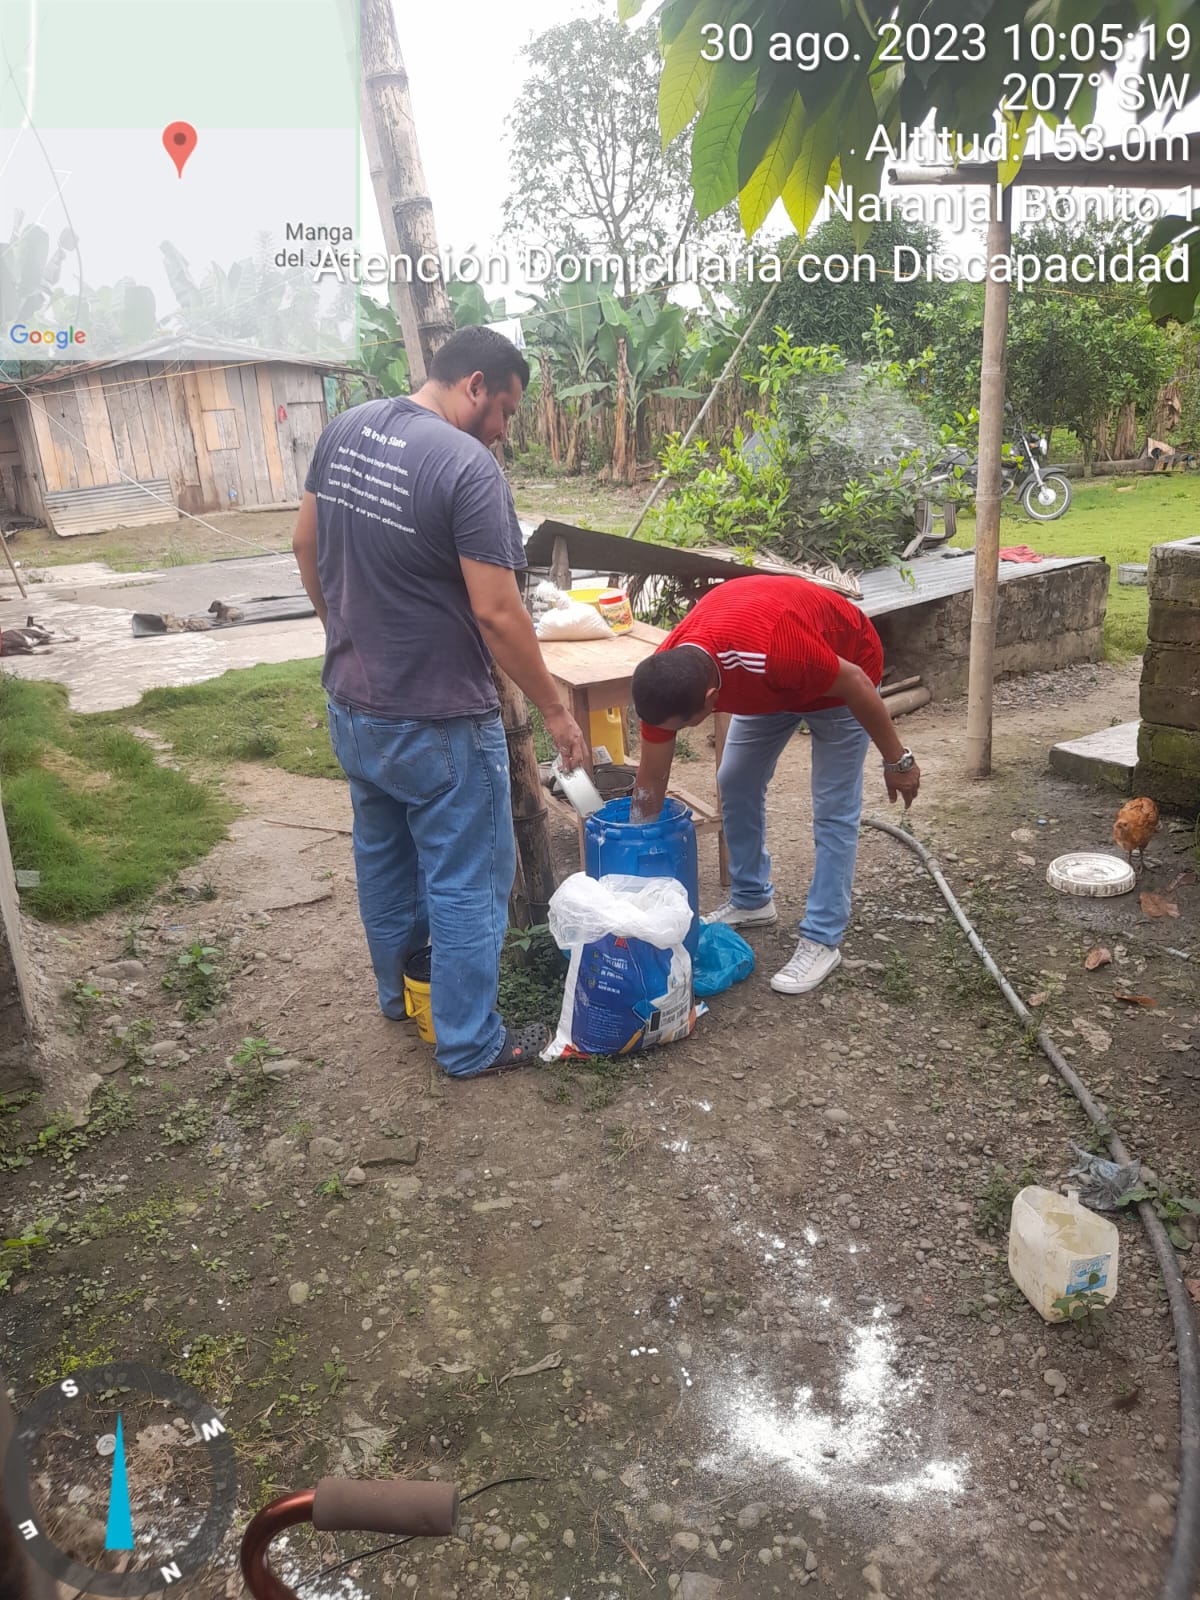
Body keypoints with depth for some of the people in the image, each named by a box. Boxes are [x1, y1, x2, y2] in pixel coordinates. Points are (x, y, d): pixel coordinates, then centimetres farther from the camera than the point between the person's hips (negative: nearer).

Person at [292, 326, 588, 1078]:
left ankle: (397, 991, 43)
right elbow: (496, 613, -23)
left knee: (382, 855, 24)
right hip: (436, 721, -8)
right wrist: (555, 709, -12)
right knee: (466, 882, 6)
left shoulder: (344, 431, 2)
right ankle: (471, 1043, 20)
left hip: (351, 705, 8)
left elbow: (307, 547, 11)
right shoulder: (469, 466, -22)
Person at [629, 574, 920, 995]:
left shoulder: (771, 653, -45)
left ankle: (822, 940, 3)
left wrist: (897, 760, -14)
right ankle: (751, 900, 26)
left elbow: (857, 684, -26)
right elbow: (650, 780, -12)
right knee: (735, 783, 7)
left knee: (834, 809, -6)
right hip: (770, 685, 6)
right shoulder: (665, 677, -25)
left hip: (839, 675, -6)